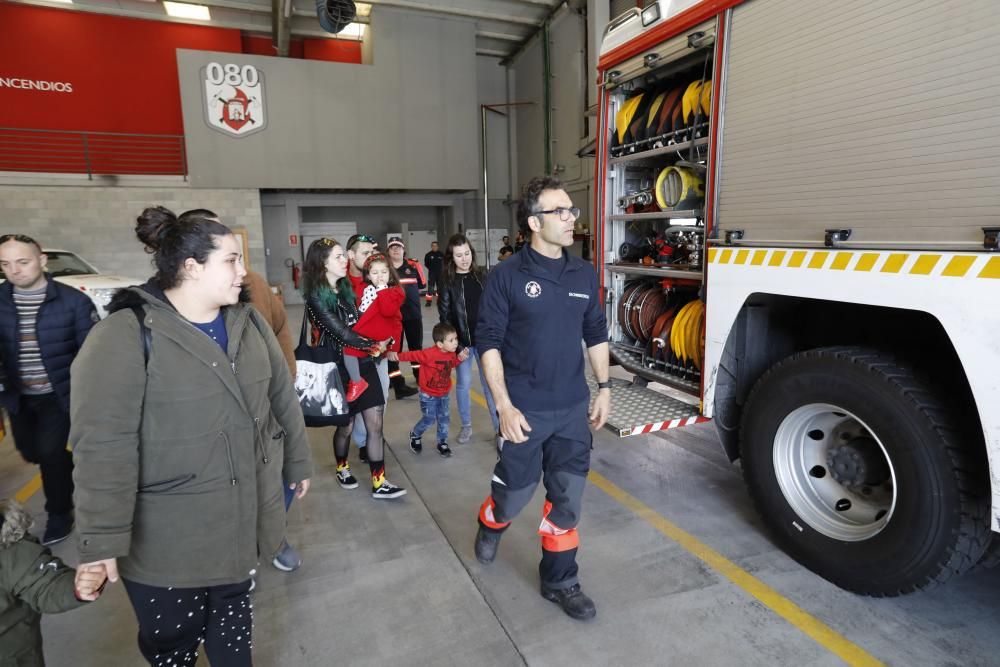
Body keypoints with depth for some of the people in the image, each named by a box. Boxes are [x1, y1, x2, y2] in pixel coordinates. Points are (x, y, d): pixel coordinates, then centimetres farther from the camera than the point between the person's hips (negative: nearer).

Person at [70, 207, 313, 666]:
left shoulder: (247, 321, 1)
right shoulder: (126, 335, -18)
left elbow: (282, 397, 8)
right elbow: (103, 445, -20)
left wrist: (297, 462, 14)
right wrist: (103, 539, -19)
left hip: (244, 517, 5)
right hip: (167, 538, -4)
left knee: (233, 614, 25)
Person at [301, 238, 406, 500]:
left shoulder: (346, 288, 7)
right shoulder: (316, 298, -13)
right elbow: (341, 333, -16)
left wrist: (379, 343, -6)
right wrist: (373, 345, -7)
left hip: (363, 362, 5)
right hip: (340, 367, -5)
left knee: (375, 423, 2)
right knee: (346, 425, 12)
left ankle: (379, 483, 10)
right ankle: (342, 468, 40)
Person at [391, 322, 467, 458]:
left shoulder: (451, 354, -7)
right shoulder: (429, 354, -28)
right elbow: (413, 355, -25)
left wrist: (460, 358, -7)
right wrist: (398, 355, -38)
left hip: (444, 394, 6)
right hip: (428, 395, -5)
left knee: (444, 419, 9)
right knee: (429, 420, 4)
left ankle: (442, 443, 28)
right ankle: (414, 435, 34)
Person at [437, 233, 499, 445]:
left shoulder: (482, 276, 3)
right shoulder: (447, 281, -3)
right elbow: (444, 313, -4)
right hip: (461, 340, -1)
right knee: (463, 384, 10)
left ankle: (499, 426, 12)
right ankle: (466, 426, 26)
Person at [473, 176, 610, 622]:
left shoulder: (584, 274, 4)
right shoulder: (507, 276, -10)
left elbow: (596, 335, 13)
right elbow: (488, 343, -11)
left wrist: (603, 388, 9)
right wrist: (504, 406, -15)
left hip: (573, 408, 4)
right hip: (525, 410, -4)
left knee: (567, 498, 11)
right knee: (517, 489, 12)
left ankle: (559, 581, 30)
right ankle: (490, 525, 48)